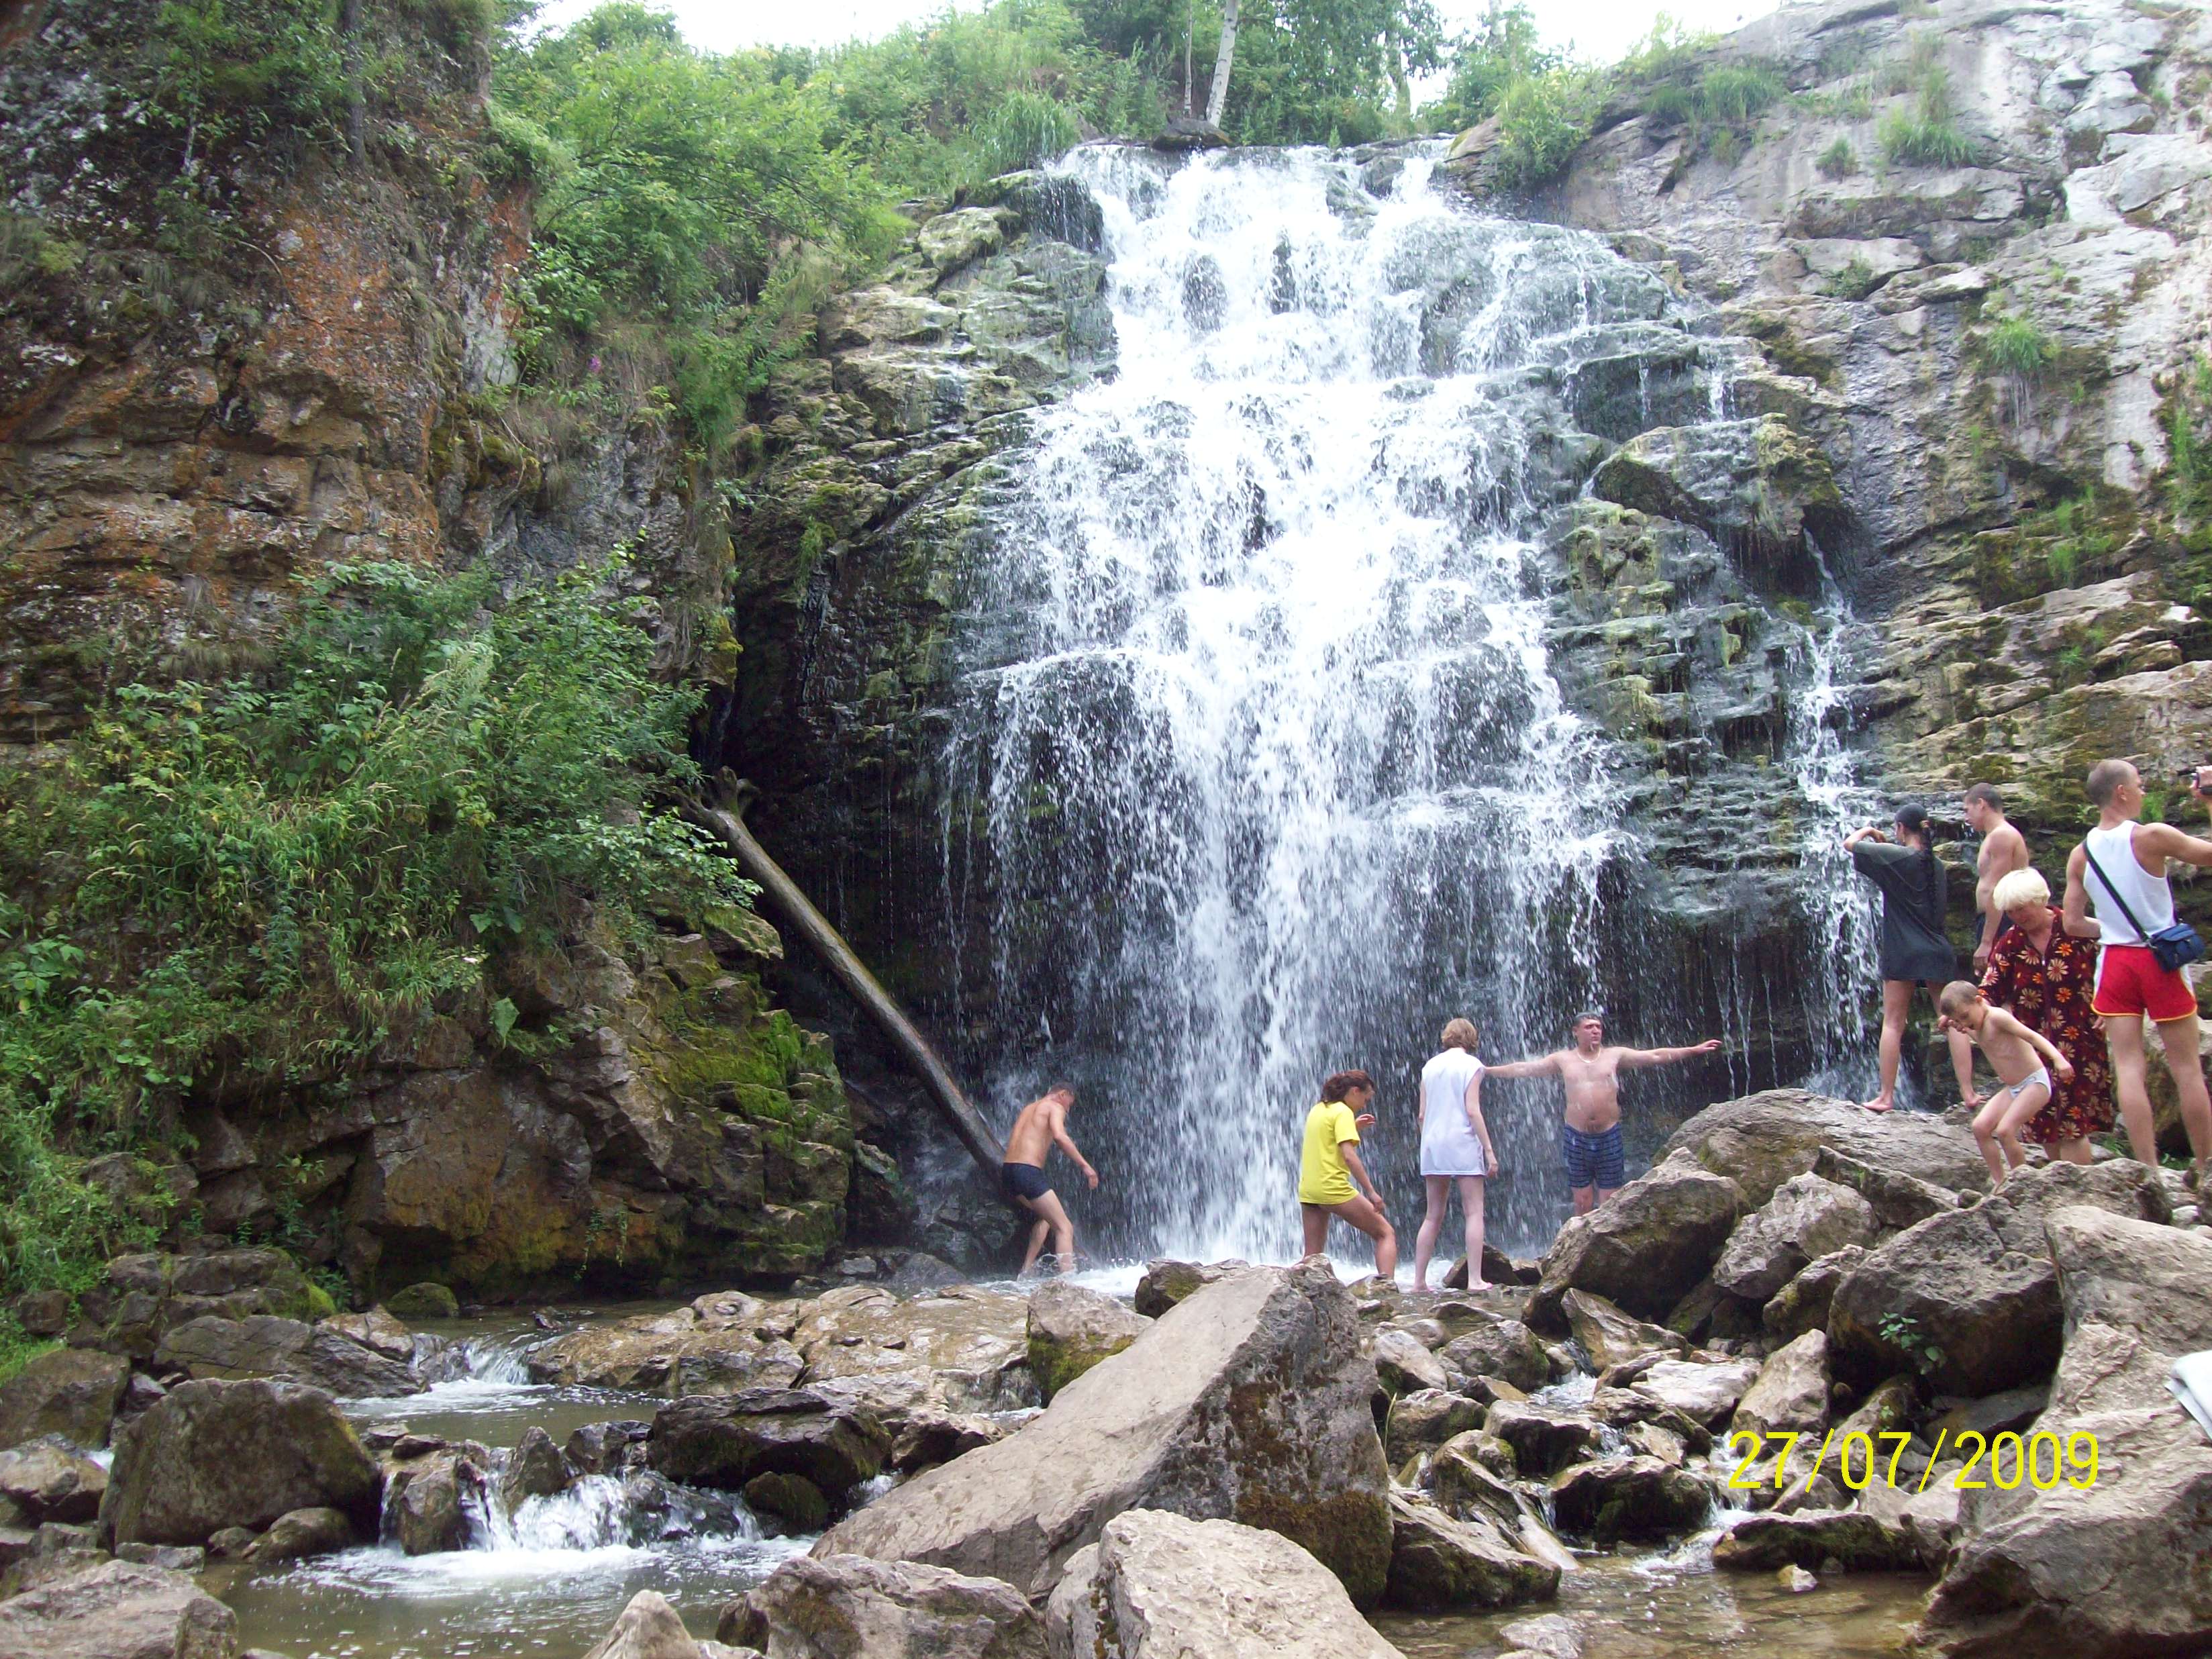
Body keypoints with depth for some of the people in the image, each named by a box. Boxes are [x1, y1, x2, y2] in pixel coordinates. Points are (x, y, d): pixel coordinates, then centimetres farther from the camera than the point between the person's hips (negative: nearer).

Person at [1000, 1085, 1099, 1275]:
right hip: (1029, 1172, -8)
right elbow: (1059, 1136, -17)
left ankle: (1027, 1269, 20)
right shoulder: (1055, 1107, 1)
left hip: (1008, 1171, 8)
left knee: (1046, 1218, 29)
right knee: (1064, 1228, -5)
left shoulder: (1028, 1108, 26)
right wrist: (1085, 1165, -19)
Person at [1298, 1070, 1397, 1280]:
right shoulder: (1343, 1112, -7)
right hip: (1334, 1189, -8)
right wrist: (1371, 1192, -16)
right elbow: (1348, 1155, -17)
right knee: (1385, 1233, 2)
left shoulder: (1317, 1110, 16)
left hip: (1307, 1190, 8)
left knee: (1312, 1256, 10)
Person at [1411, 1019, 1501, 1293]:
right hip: (1463, 1143, -5)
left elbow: (1422, 1114, 11)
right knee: (1474, 1213, -2)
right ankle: (1475, 1280, -10)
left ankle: (1419, 1281, 6)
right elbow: (1472, 1110, -11)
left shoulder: (1430, 1066, 12)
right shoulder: (1471, 1064, -3)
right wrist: (1489, 1149, -9)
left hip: (1433, 1146, 5)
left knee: (1433, 1217, 9)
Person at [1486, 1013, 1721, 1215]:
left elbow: (1655, 1056, 1)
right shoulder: (1563, 1059, 7)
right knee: (1583, 1204, 4)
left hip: (1609, 1135, 0)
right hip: (1576, 1137, 0)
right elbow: (1524, 1068, 8)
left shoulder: (1615, 1055, 5)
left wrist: (1694, 1050, -6)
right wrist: (1486, 1071, 6)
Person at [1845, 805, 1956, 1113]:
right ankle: (1968, 1091, 4)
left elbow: (1849, 843, -4)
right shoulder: (1936, 864, 9)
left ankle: (1886, 1096, -4)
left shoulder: (1897, 856, -9)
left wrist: (1868, 831, 16)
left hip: (1903, 952, -5)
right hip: (1938, 950, 5)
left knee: (1893, 1023, -1)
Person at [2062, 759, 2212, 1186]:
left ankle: (2150, 1171, 1)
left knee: (2129, 1068, 3)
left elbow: (2073, 923, 3)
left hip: (2115, 962, 3)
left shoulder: (2081, 854, 1)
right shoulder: (2151, 837, -13)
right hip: (2161, 960, -3)